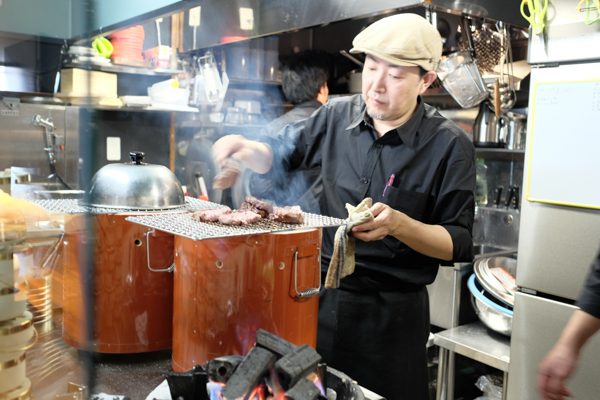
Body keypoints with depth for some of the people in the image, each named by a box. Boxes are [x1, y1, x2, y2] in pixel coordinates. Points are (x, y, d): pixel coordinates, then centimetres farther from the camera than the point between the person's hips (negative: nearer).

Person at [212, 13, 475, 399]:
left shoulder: (450, 145, -12)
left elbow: (460, 244, -11)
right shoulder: (337, 115, -1)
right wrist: (248, 149, -7)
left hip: (394, 313, -3)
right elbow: (282, 153, 15)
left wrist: (398, 224, -27)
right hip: (325, 294, 4)